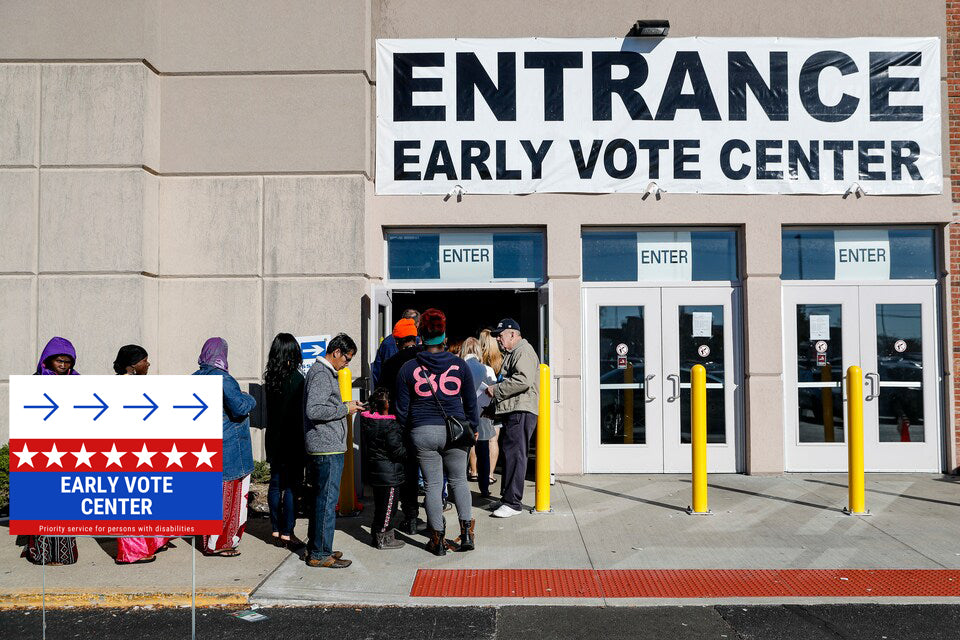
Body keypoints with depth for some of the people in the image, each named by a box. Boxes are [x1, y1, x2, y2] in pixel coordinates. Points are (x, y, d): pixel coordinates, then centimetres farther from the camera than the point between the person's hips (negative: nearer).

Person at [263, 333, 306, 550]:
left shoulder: (270, 378, 4)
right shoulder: (296, 378, -14)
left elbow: (270, 412, 8)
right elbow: (301, 413, -13)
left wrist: (274, 433, 15)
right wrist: (304, 442, -8)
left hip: (274, 440, 6)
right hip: (292, 441, -6)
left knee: (276, 484, 12)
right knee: (291, 485, 0)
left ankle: (276, 531, 19)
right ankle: (287, 533, 3)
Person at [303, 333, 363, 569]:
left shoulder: (324, 371, 18)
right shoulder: (321, 374, -15)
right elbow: (314, 410, -24)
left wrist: (347, 405, 14)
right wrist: (345, 409, -15)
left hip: (321, 448, 11)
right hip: (327, 448, -11)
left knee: (321, 498, 16)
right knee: (327, 500, -5)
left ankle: (316, 547, 25)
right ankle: (320, 554, 2)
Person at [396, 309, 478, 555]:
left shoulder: (409, 368, -2)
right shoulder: (459, 365, -1)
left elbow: (402, 408, 1)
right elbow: (471, 402, 6)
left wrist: (405, 430, 15)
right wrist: (473, 426, 18)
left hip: (423, 433, -1)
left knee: (432, 485, 8)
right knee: (459, 480, 16)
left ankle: (438, 540, 14)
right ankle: (466, 533, 13)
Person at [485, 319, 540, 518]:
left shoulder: (523, 351, -9)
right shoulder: (512, 353, 25)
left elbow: (523, 380, -24)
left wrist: (496, 389, -16)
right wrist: (492, 408, 24)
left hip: (521, 412, -11)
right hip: (513, 412, 11)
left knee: (514, 455, -11)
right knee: (509, 455, 14)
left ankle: (512, 502, -9)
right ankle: (507, 496, 22)